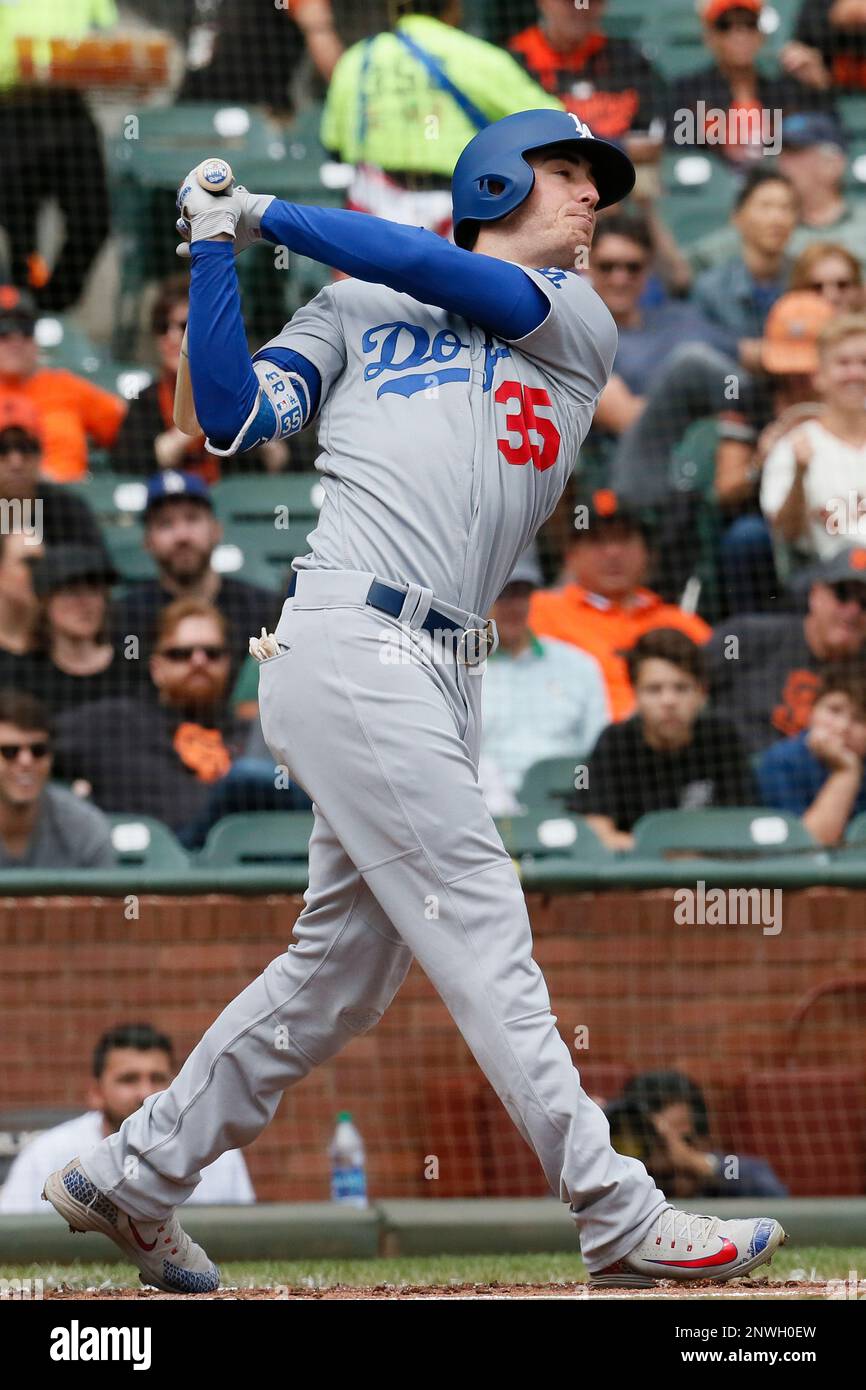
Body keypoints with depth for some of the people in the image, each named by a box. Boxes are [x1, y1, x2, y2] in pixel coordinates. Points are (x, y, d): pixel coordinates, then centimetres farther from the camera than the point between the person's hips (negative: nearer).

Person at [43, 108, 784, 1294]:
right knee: (481, 929, -10)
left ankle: (131, 1177, 18)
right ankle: (620, 1220, -14)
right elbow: (233, 416, 3)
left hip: (443, 680, 5)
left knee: (344, 970, 7)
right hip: (350, 648, -5)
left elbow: (442, 275, 0)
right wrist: (216, 249, -1)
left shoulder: (581, 325, 17)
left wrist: (266, 215, 3)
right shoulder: (354, 308, 12)